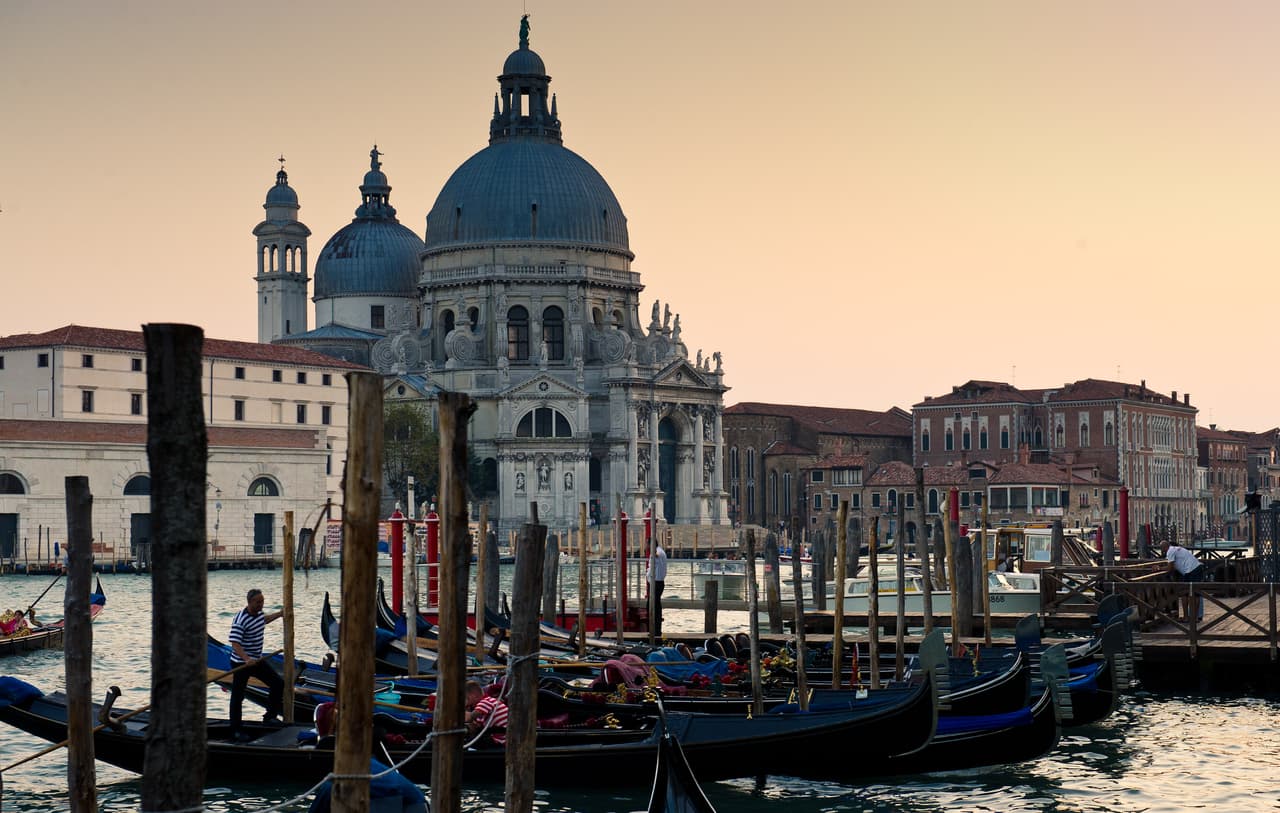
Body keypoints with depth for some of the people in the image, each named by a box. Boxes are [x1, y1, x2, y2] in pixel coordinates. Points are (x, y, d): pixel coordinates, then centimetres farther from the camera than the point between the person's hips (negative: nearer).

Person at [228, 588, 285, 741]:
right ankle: (235, 731, 7)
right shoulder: (240, 620, -25)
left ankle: (270, 716, 21)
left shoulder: (259, 613, 1)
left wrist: (279, 614, 30)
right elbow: (235, 643, -32)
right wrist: (247, 659, -44)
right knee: (238, 697, 0)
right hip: (241, 663, -8)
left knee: (278, 684, 7)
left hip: (257, 660, 8)